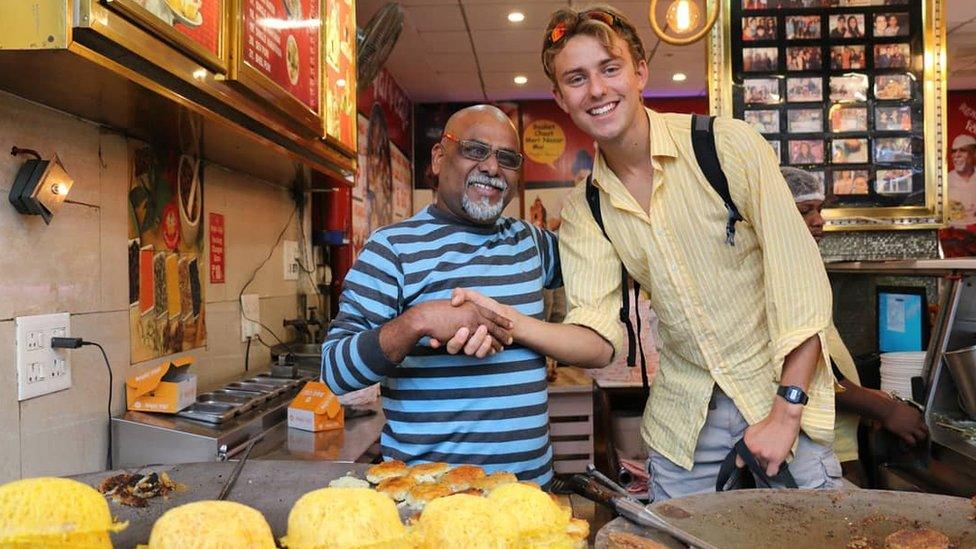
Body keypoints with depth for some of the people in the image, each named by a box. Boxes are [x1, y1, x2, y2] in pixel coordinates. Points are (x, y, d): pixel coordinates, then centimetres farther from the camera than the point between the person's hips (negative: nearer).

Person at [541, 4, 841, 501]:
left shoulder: (729, 145, -14)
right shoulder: (581, 210, -2)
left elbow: (802, 278, -15)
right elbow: (597, 328, -10)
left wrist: (786, 412, -17)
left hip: (782, 388, -3)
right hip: (683, 414, 3)